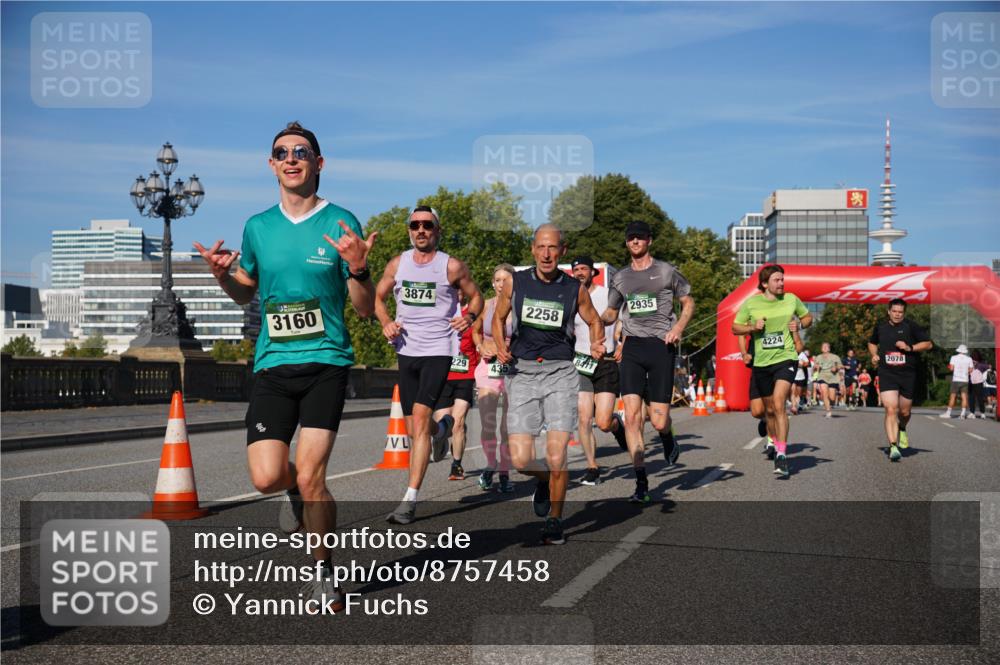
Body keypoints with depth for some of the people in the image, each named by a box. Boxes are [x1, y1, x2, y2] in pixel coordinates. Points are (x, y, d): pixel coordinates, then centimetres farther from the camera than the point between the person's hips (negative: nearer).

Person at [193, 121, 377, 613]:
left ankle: (324, 574, 14)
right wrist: (223, 275, 2)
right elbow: (246, 293, 23)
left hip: (325, 361, -3)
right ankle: (296, 492, 28)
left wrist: (358, 268, -20)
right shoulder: (258, 227, 9)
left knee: (310, 477, -10)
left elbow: (365, 310, 0)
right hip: (272, 365, 3)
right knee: (266, 477, -11)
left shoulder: (341, 223, -1)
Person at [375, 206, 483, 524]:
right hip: (406, 351, 5)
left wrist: (470, 317, -10)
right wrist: (386, 322, 0)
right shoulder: (397, 264, 9)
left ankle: (410, 499, -19)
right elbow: (378, 298, 19)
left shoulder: (452, 267, -1)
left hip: (438, 351, -5)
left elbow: (476, 297, 11)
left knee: (421, 418, -18)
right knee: (414, 428, 8)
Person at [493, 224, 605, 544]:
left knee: (556, 456, -10)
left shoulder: (575, 289, 2)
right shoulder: (515, 283, 3)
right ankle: (545, 480, 30)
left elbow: (594, 321, 16)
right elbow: (498, 318, 17)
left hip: (560, 373, -1)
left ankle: (554, 521, 14)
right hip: (522, 373, 1)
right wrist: (500, 346, -2)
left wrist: (596, 345, -5)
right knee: (520, 460, -7)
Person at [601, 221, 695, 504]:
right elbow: (611, 312, 23)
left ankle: (668, 439, 34)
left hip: (661, 345, -3)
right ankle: (641, 483, -2)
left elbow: (688, 302, 13)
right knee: (632, 416, -9)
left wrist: (678, 326, -5)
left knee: (658, 421, -6)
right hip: (632, 346, 3)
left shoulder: (666, 271, 5)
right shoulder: (620, 277, 15)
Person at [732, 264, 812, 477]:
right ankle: (775, 444, 37)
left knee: (778, 403, -21)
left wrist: (799, 325, -3)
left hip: (786, 358, -2)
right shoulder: (751, 303, 0)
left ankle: (782, 455, -22)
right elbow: (735, 328, 7)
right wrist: (752, 327, -12)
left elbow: (808, 317, 18)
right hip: (761, 362, 2)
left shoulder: (791, 299, 2)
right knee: (770, 410, 13)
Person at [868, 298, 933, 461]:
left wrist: (910, 347, -13)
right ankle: (893, 446, -17)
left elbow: (928, 344, -1)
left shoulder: (911, 327, 0)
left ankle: (902, 429, 46)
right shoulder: (881, 327, 9)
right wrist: (874, 355, 9)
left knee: (904, 412, 11)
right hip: (886, 374, 0)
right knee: (891, 409, -16)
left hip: (907, 374, 0)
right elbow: (872, 343, 28)